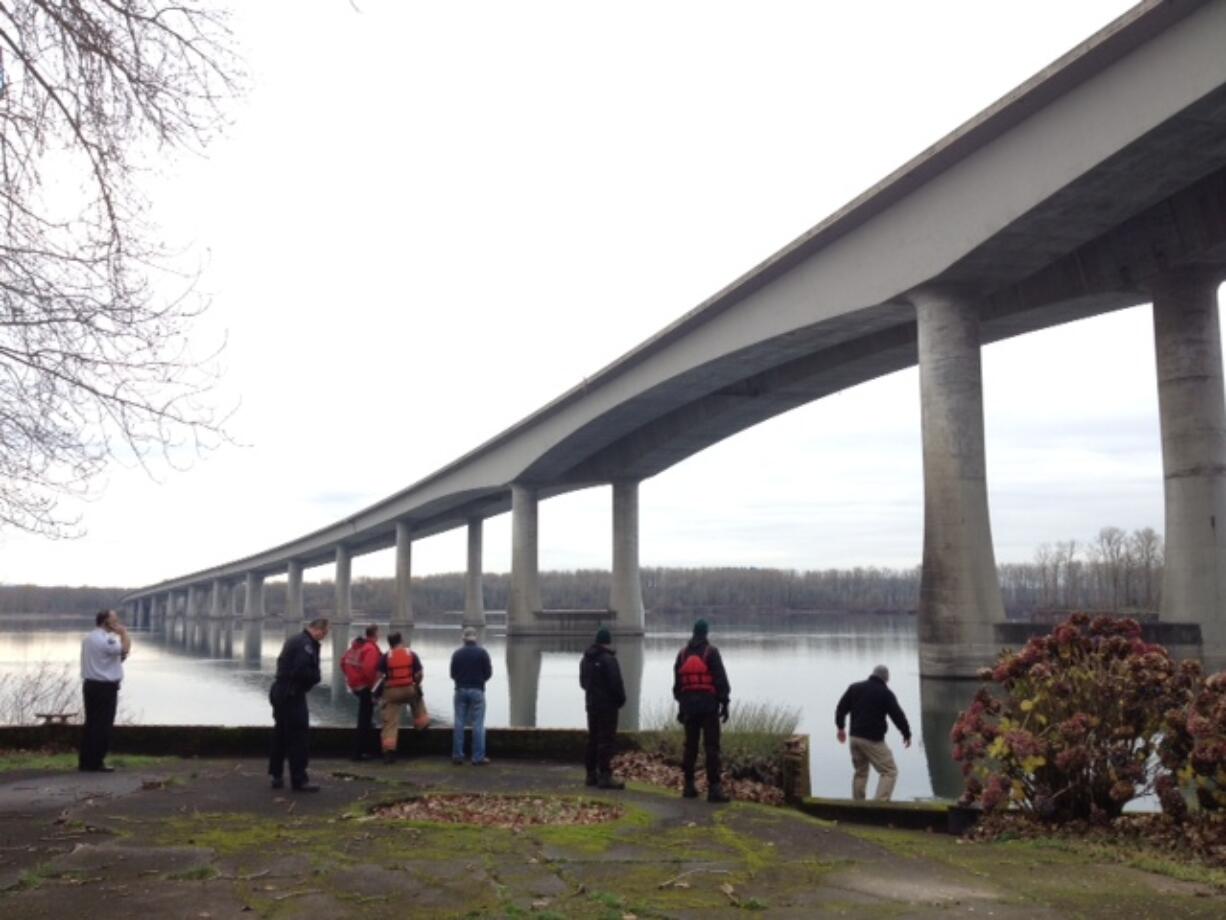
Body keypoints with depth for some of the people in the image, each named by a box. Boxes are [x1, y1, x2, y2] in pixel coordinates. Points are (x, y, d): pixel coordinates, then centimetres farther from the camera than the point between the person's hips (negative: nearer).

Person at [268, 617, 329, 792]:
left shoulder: (294, 640, 14)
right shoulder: (306, 645, -18)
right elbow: (302, 671, -27)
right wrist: (315, 678, -7)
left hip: (279, 691, 10)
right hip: (293, 694, -10)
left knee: (280, 735, 16)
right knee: (298, 737, -6)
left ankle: (277, 776, 24)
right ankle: (299, 780, -4)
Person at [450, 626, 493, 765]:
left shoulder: (457, 653, 2)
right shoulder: (482, 653, -5)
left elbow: (453, 674, 5)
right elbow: (488, 673, -3)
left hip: (460, 690, 3)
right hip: (477, 691, -3)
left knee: (459, 723, 7)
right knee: (478, 724, -1)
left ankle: (457, 756, 8)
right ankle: (478, 757, -3)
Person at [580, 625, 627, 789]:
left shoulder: (586, 659, 12)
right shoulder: (609, 659, -16)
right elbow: (616, 683, -17)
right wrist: (621, 700, -4)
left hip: (591, 704, 8)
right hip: (608, 705, -8)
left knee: (593, 739, 14)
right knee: (606, 740, -8)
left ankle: (591, 774, 19)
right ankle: (605, 776, -10)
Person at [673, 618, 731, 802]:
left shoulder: (682, 654, 11)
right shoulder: (711, 652, -5)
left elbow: (677, 682, 15)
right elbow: (721, 679, -8)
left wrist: (681, 704, 21)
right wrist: (725, 703, -4)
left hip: (688, 705, 5)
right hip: (708, 705, -5)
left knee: (690, 746, 12)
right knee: (711, 747, -6)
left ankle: (689, 785, 15)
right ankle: (714, 787, -10)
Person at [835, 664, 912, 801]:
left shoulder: (854, 688, 10)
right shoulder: (886, 693, -6)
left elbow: (841, 708, 13)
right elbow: (897, 715, -6)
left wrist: (840, 727, 26)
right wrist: (907, 734, 7)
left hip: (855, 737, 6)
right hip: (873, 740, -6)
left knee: (860, 772, 20)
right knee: (890, 771, 0)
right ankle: (881, 803, -13)